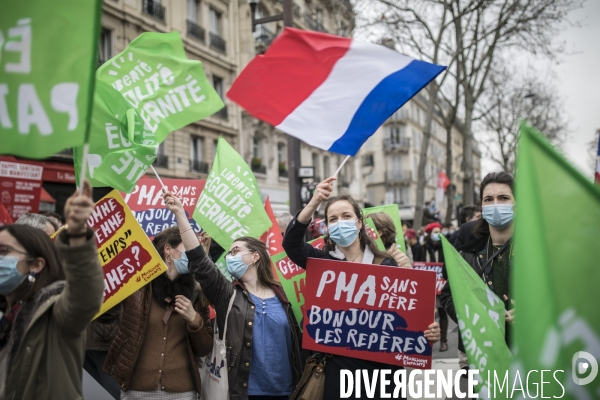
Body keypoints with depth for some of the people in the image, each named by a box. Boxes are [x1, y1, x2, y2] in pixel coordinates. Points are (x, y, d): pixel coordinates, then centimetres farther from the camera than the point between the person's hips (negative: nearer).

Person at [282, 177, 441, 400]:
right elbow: (291, 244, -16)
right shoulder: (323, 261, 2)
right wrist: (314, 203, -28)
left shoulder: (385, 264, 2)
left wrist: (427, 333, -20)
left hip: (379, 365, 0)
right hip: (337, 366, 0)